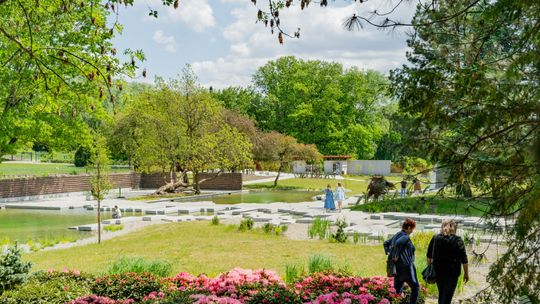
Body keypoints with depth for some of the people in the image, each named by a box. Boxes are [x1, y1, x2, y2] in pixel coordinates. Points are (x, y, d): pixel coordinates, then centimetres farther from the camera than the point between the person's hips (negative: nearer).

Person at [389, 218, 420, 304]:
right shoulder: (406, 237, -16)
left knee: (397, 289, 17)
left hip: (397, 267, 8)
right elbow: (398, 243, -34)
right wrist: (395, 256, -22)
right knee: (415, 287, 6)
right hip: (406, 267, -8)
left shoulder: (397, 235, 10)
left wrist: (390, 254, 13)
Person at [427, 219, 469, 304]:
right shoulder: (457, 240, -8)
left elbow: (429, 256, 8)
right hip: (452, 273, -4)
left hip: (437, 271, 4)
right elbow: (464, 259, -8)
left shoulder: (435, 238, 3)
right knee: (447, 297, -1)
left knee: (441, 294, 18)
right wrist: (466, 273, 0)